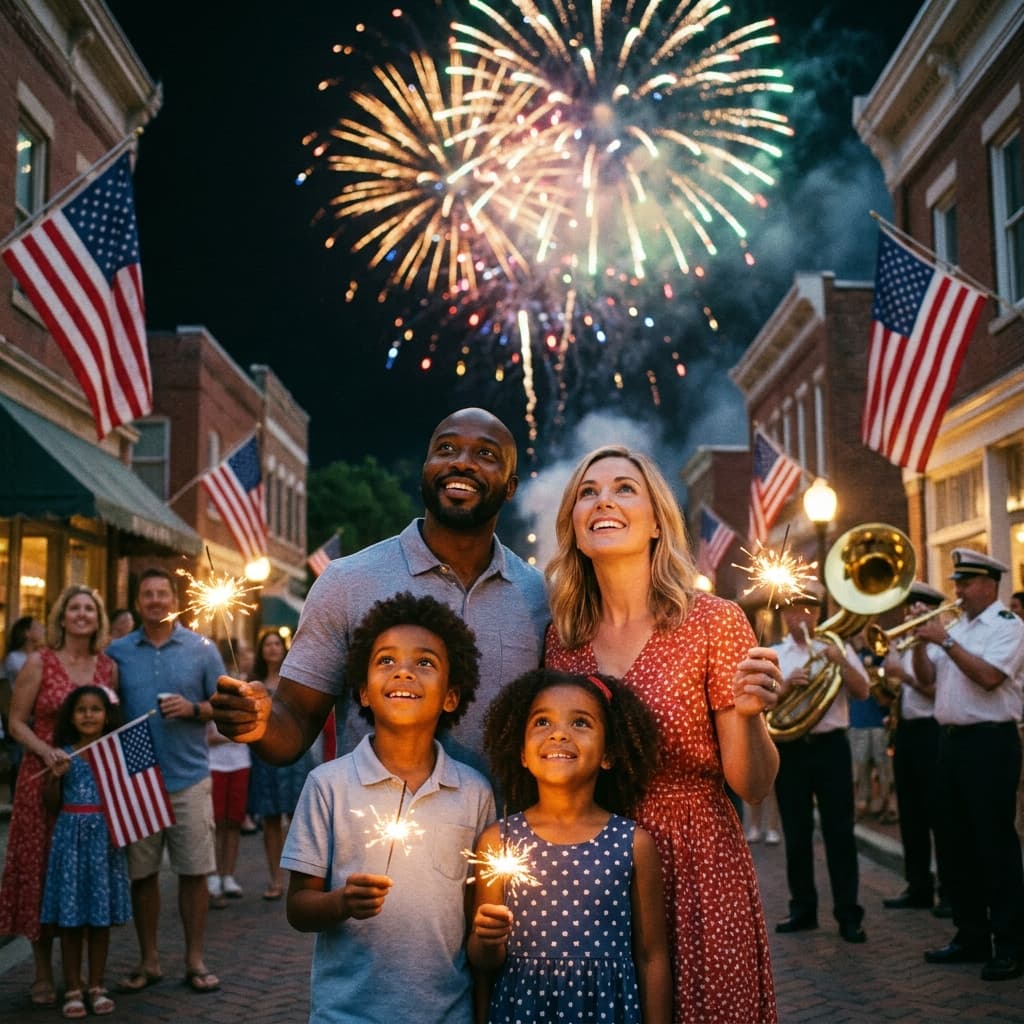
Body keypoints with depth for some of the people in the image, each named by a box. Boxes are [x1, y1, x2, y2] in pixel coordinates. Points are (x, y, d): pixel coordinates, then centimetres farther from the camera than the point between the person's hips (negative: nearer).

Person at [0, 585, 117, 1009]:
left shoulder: (108, 667, 8)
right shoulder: (39, 663, -1)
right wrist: (45, 751, -18)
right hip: (45, 778, -3)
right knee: (42, 870, 3)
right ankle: (43, 974, 15)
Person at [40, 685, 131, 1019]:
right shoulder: (64, 754, 3)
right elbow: (52, 802, 5)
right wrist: (55, 776, -12)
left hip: (104, 837, 0)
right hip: (71, 836, 0)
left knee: (101, 915, 7)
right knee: (70, 917, 3)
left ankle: (97, 986, 18)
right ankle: (72, 989, 13)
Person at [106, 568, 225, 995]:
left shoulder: (201, 649, 3)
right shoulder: (118, 652, 6)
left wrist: (193, 709, -13)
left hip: (189, 778, -1)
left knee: (194, 872, 3)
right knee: (141, 873, 7)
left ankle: (195, 960, 15)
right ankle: (148, 961, 20)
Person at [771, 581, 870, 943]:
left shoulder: (837, 647, 8)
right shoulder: (771, 655, 8)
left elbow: (862, 692, -2)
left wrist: (841, 662, -17)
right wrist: (785, 685, -18)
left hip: (831, 746, -1)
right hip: (789, 750, 1)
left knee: (839, 830, -1)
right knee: (796, 833, 7)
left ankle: (848, 914, 4)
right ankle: (802, 909, 18)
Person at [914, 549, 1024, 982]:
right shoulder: (954, 628, 15)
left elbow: (988, 676, -21)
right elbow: (927, 678, 12)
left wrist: (945, 640, -20)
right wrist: (921, 642, -3)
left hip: (989, 742, -8)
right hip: (951, 740, 8)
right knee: (957, 843, 12)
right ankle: (971, 936, 22)